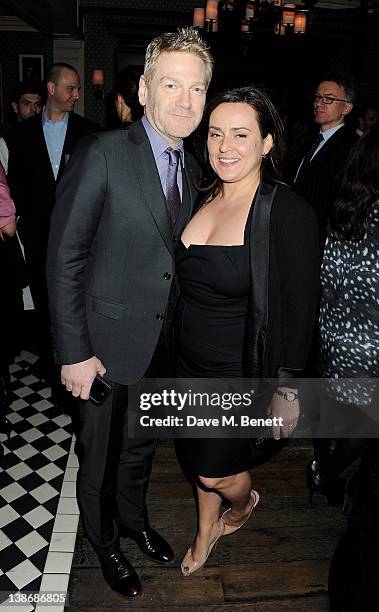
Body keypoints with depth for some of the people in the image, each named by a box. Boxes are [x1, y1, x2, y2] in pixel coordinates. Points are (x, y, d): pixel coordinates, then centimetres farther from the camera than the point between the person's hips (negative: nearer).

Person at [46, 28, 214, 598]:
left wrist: (181, 332, 11)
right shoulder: (102, 153, -16)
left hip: (164, 344, 6)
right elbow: (64, 257, -16)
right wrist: (74, 352, -17)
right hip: (109, 342, -5)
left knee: (142, 445, 25)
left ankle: (134, 518, 52)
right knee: (102, 454, 15)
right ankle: (106, 541, 43)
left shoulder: (191, 169, 6)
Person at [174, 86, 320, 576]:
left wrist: (287, 389, -12)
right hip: (189, 361, 6)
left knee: (216, 471, 9)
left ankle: (244, 503, 47)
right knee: (199, 456, 22)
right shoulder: (202, 199, 0)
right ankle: (206, 533, 50)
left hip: (241, 371, -6)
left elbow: (298, 309, -16)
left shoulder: (290, 213, -19)